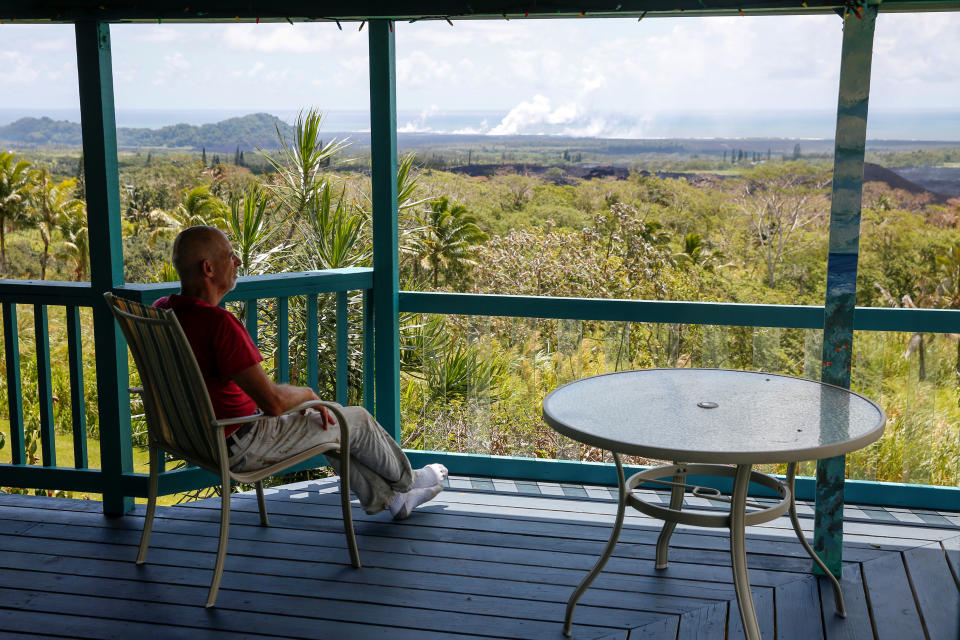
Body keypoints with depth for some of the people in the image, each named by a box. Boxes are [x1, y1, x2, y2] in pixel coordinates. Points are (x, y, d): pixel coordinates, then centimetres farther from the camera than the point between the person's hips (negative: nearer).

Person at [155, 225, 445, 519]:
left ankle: (387, 497, 38)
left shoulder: (160, 310, -3)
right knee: (357, 420, 10)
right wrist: (307, 393, -8)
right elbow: (274, 401, -32)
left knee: (323, 421, 26)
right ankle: (406, 480, 38)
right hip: (239, 445, -9)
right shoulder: (218, 323, -32)